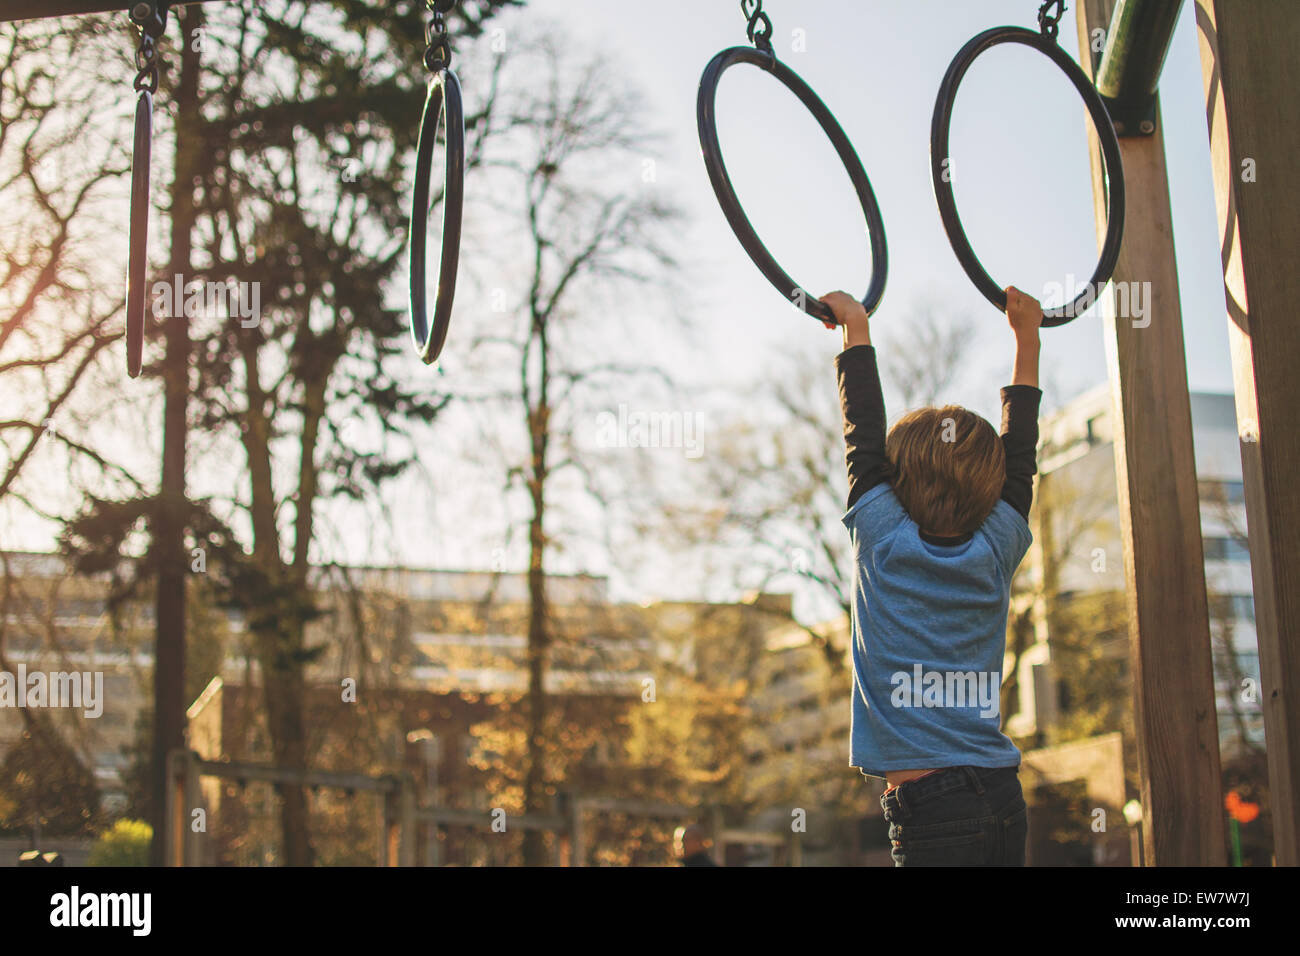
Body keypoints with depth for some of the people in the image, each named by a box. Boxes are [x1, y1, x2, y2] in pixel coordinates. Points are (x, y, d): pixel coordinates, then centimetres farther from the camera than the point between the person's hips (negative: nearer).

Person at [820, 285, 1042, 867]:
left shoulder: (885, 545, -5)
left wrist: (857, 330, 17)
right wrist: (1027, 338, 28)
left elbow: (865, 435, 6)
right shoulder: (997, 549, 4)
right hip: (1005, 799, 5)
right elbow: (1018, 452, 18)